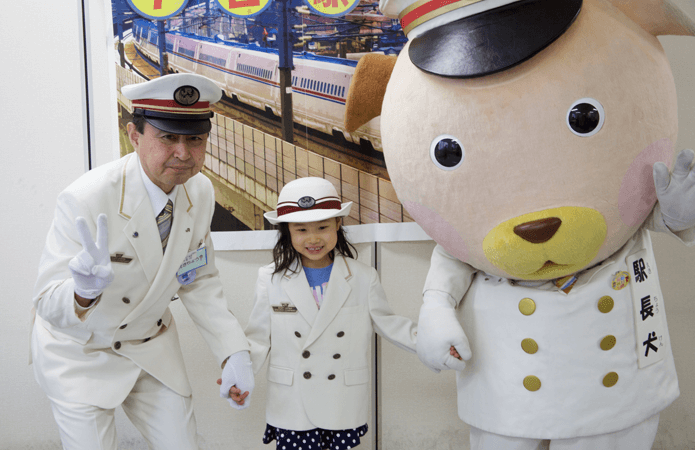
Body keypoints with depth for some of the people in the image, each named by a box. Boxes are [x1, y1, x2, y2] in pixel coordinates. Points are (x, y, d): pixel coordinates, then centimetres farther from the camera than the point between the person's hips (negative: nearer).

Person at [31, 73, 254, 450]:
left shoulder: (201, 192, -12)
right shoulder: (85, 201, -30)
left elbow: (199, 280, 0)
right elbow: (49, 305, -27)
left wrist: (233, 351, -9)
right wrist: (84, 291, -50)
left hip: (151, 347, 5)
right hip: (79, 356, -4)